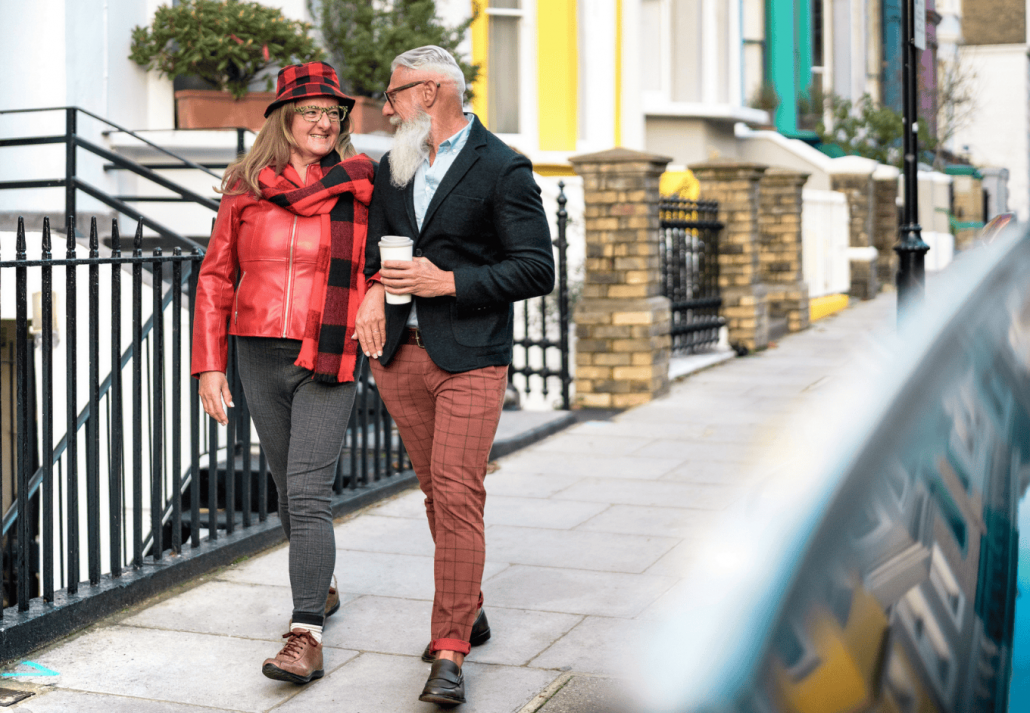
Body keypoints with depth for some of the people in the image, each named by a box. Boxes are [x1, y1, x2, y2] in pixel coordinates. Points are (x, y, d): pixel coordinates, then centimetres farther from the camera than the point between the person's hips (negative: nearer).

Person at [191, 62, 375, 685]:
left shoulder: (360, 187, 0)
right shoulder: (243, 189, 6)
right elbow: (216, 278, 8)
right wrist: (209, 364, 3)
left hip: (328, 362, -3)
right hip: (259, 358, 4)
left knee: (308, 492, -13)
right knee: (289, 488, 16)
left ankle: (306, 637, -13)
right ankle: (322, 585, 39)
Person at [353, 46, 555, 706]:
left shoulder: (502, 169, -6)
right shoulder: (394, 166, 15)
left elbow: (537, 270, -9)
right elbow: (376, 244, 23)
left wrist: (448, 281, -15)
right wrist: (374, 289, 0)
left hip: (469, 359, -6)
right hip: (400, 354, 6)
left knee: (458, 497, -11)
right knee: (437, 493, 13)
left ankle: (449, 651, -7)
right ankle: (468, 611, 28)